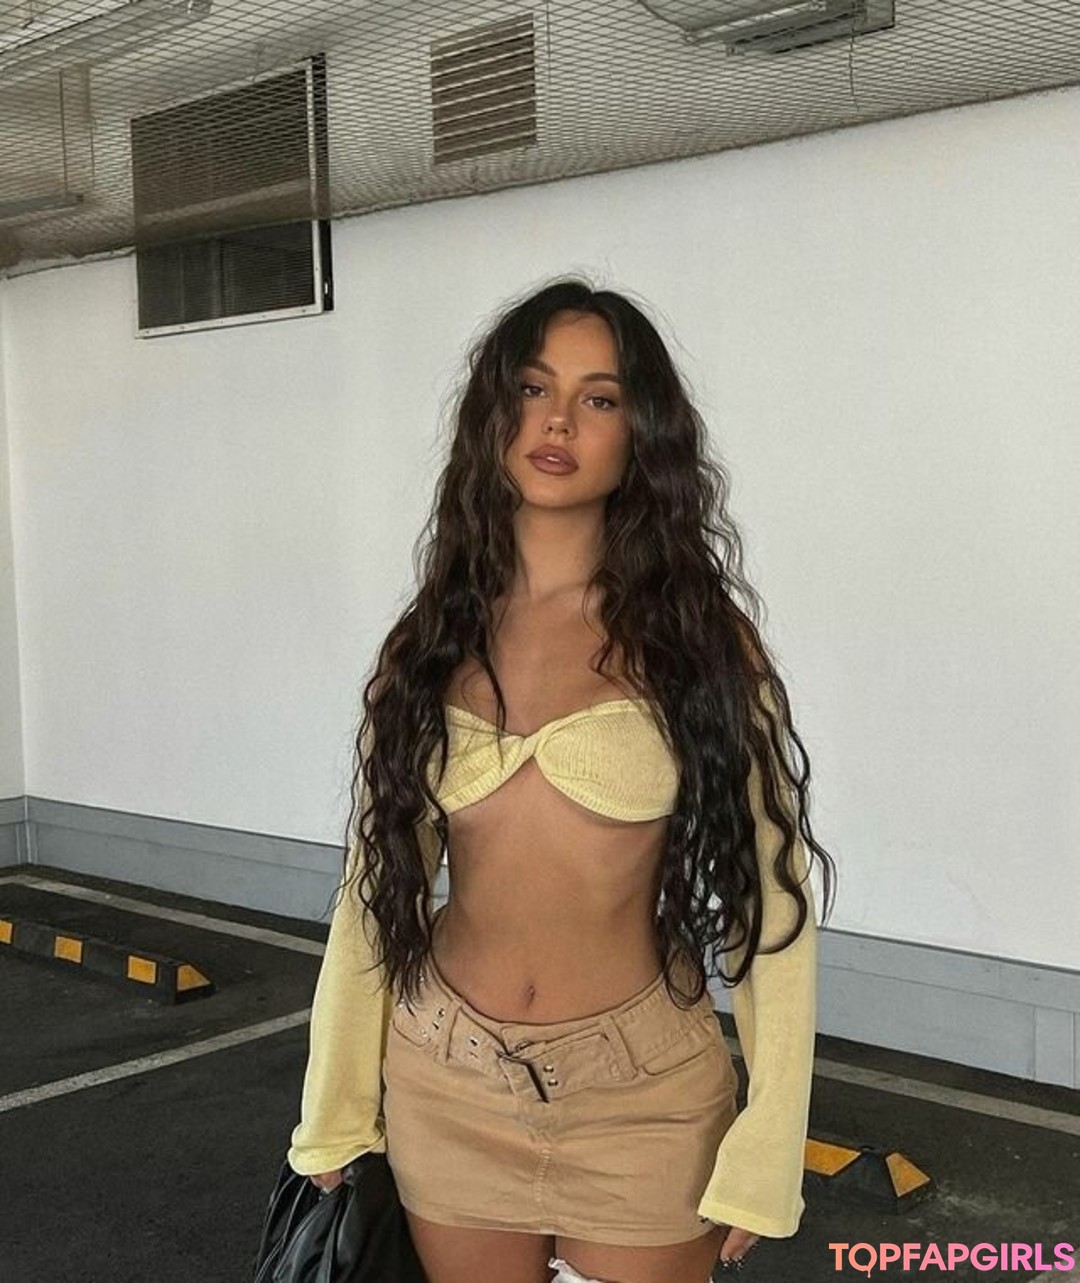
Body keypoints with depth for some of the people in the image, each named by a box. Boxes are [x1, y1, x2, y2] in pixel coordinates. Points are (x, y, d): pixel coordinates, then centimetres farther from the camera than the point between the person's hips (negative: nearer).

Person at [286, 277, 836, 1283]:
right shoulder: (429, 640, 1)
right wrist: (335, 1110, 5)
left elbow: (771, 898, -6)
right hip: (445, 1091, 3)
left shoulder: (697, 634, -6)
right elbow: (375, 882, 5)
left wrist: (762, 1155, -9)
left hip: (643, 1100, -2)